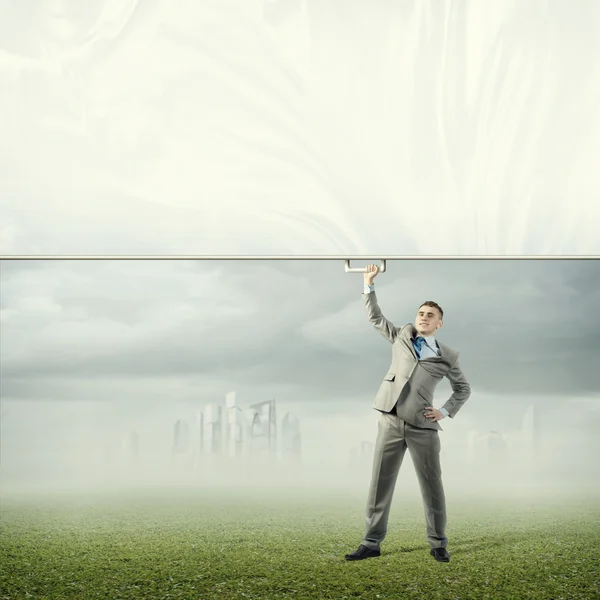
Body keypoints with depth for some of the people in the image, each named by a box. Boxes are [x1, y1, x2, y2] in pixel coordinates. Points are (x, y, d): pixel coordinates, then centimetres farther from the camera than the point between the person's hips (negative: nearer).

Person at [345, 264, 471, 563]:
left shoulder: (447, 356, 10)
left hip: (422, 426, -1)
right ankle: (371, 543, 7)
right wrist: (369, 284, 13)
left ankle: (438, 544, 14)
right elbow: (375, 317, 21)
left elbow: (463, 388, 21)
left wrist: (445, 411, 7)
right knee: (380, 482, 2)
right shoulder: (401, 336, 15)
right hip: (390, 420, 1)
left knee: (432, 485, 3)